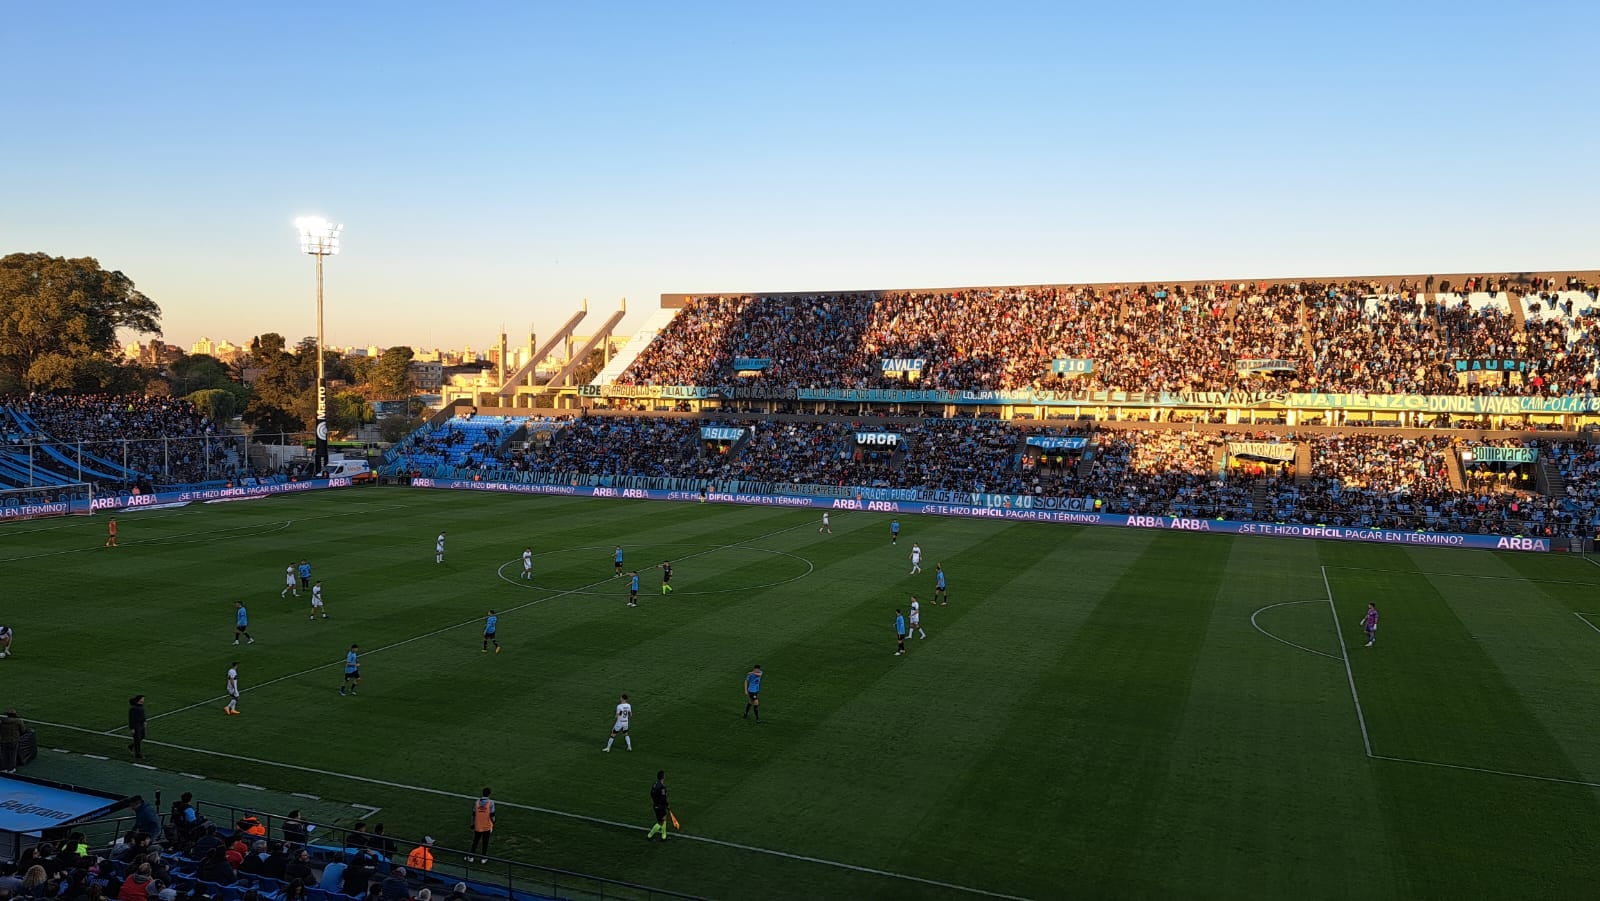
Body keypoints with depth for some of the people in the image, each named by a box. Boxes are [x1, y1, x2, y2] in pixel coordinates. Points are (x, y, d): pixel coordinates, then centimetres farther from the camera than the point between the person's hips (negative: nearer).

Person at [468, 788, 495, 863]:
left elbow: (473, 814, 1)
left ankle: (470, 857, 18)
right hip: (487, 826, -2)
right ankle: (483, 858, 15)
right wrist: (493, 824, 3)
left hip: (478, 826, 2)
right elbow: (492, 815, -11)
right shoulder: (491, 803, -14)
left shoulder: (476, 802, -5)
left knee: (475, 841, 15)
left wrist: (472, 824, 12)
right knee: (485, 842, 10)